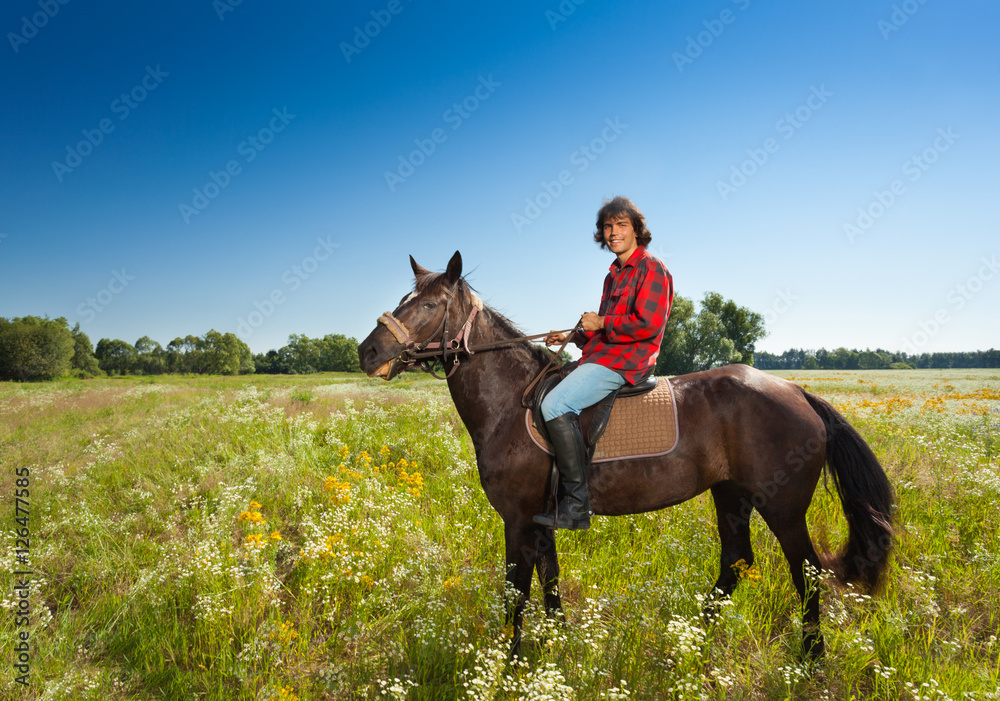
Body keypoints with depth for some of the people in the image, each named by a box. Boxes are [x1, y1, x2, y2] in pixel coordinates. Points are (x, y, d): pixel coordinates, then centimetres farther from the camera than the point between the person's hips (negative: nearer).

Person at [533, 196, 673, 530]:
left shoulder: (651, 269, -5)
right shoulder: (614, 275, 23)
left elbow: (648, 324, -17)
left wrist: (601, 323, -10)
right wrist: (573, 336, 14)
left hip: (624, 362, -10)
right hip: (602, 355, 10)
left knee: (555, 405, -27)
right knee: (544, 392, 12)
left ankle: (577, 504, -24)